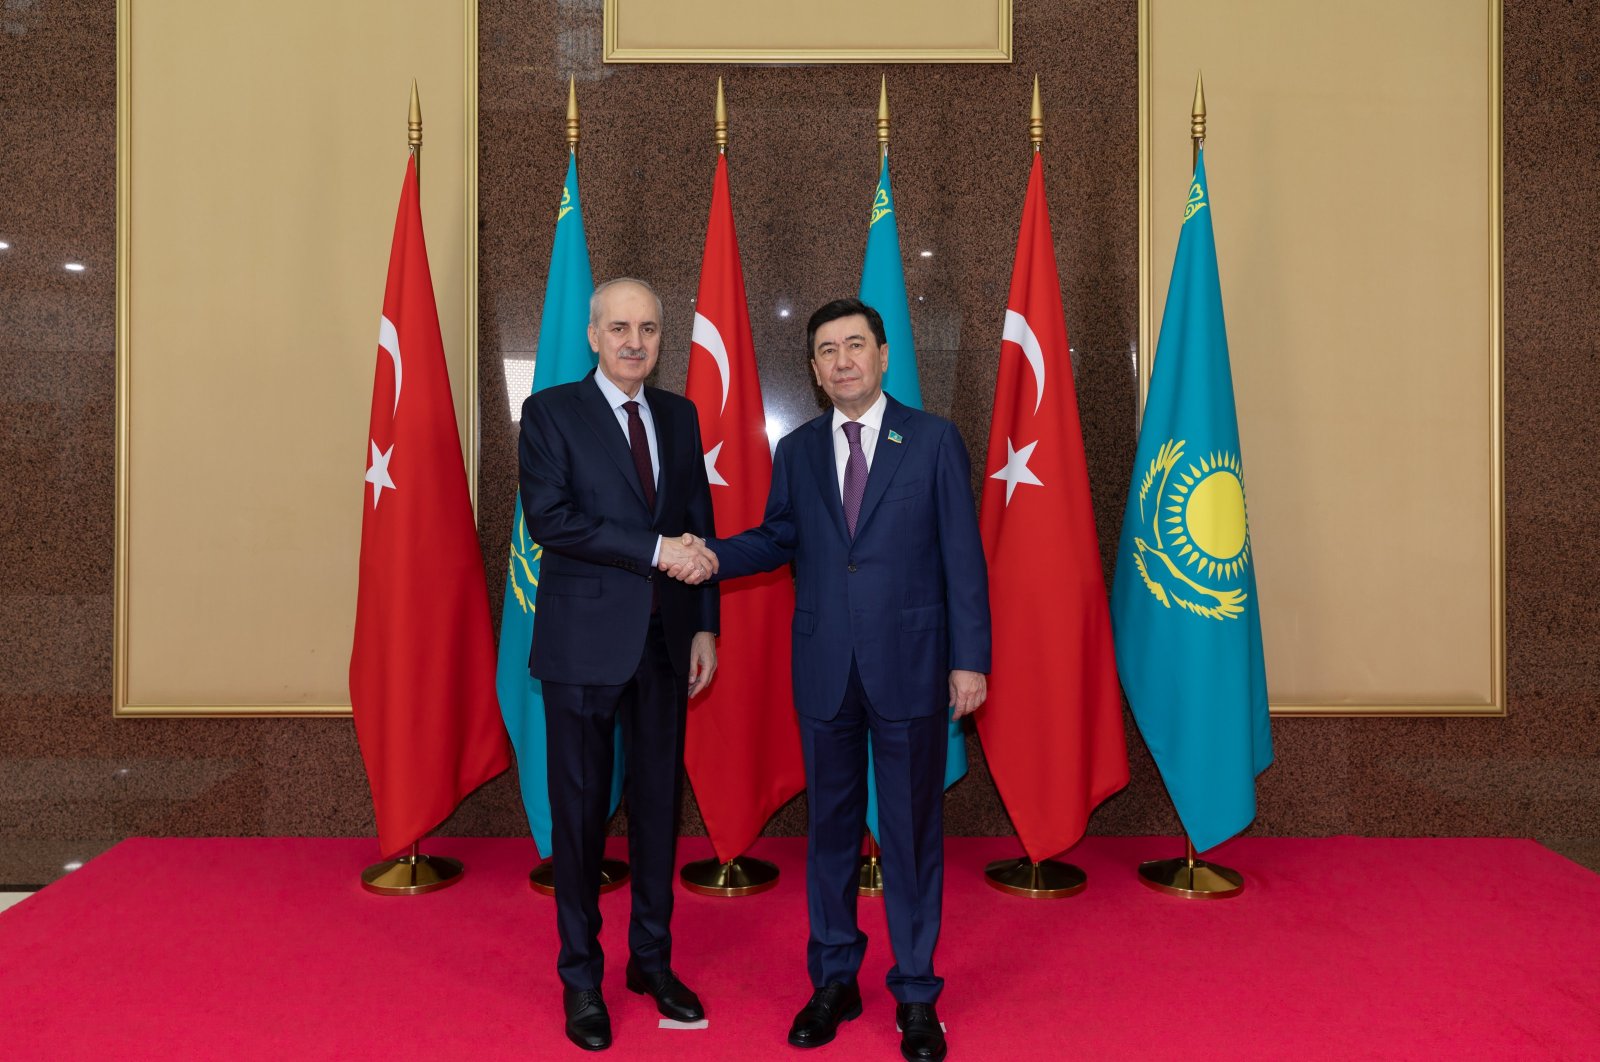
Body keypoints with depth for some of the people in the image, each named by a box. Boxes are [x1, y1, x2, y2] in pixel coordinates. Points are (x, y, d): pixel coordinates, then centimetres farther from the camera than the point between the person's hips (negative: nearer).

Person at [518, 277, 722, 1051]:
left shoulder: (680, 415, 11)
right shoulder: (551, 411, -3)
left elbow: (698, 527, 11)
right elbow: (548, 518, -16)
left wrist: (705, 627, 5)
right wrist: (654, 549, -20)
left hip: (665, 639, 4)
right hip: (585, 640, -4)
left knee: (659, 802, 12)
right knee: (581, 808, 7)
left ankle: (652, 959, 30)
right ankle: (581, 978, 24)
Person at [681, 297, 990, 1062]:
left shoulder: (933, 440, -1)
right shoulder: (797, 451, 8)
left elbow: (962, 555, -3)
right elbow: (778, 538, 15)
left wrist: (970, 658, -7)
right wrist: (713, 556, -4)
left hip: (910, 664, -2)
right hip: (824, 669, 3)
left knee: (912, 829, 7)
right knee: (830, 827, 13)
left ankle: (916, 995, 22)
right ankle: (833, 982, 29)